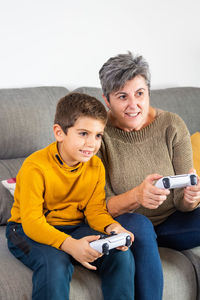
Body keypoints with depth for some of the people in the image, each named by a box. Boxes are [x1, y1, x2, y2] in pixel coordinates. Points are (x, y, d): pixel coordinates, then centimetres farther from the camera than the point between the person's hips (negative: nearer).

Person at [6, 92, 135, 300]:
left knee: (122, 255, -17)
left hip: (75, 228, 5)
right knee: (56, 263, -36)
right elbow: (32, 222, -25)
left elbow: (95, 210, 1)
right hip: (29, 231, -5)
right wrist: (70, 244, -40)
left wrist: (112, 228, -24)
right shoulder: (35, 167, -22)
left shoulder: (96, 166, -2)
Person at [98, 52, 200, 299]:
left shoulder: (172, 126, -8)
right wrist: (136, 196, -40)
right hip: (122, 223, -3)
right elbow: (102, 207, -19)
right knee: (139, 225, -36)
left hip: (169, 222, 3)